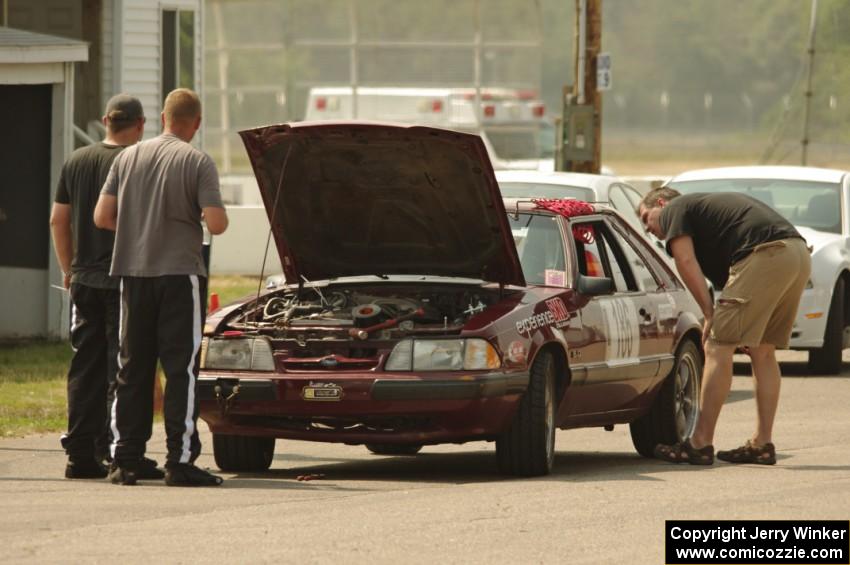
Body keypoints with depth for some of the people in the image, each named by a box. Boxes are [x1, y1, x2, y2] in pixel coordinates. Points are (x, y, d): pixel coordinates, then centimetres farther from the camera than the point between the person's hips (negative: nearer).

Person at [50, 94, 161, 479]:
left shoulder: (76, 161, 8)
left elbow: (58, 220, 12)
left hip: (84, 281, 6)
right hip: (125, 281, -6)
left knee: (85, 368, 9)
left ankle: (81, 455, 9)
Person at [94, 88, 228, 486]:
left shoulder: (128, 158, 7)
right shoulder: (198, 163, -6)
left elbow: (102, 217, 4)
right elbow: (216, 224, -13)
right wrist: (214, 217, 10)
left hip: (134, 273, 4)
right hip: (180, 274, -4)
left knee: (132, 369, 10)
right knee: (182, 370, -1)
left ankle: (124, 461, 9)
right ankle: (181, 461, -4)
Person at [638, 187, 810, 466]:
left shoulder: (674, 210, 12)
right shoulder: (706, 205, 36)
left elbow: (686, 260, -2)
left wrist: (709, 314, 2)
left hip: (765, 255, -9)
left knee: (718, 348, -5)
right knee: (763, 351, 18)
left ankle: (700, 444, -5)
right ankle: (762, 444, 17)